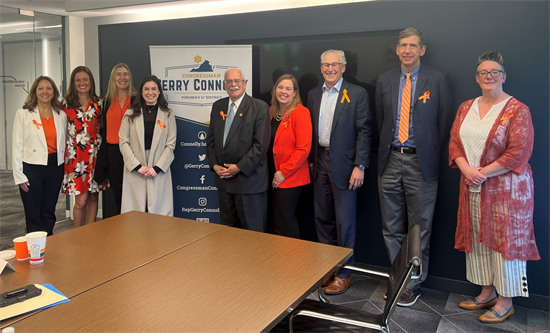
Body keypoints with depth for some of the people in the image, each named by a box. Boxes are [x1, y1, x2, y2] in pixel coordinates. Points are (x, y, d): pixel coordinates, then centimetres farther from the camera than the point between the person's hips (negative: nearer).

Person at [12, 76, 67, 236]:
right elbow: (17, 146, -3)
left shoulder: (61, 115, 7)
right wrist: (19, 176, -7)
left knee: (49, 213, 11)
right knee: (34, 215, 4)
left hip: (55, 167, 3)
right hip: (32, 168, -3)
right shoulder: (23, 114, -1)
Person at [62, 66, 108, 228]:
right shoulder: (66, 104, 4)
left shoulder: (99, 103, 8)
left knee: (93, 198, 8)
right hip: (75, 156, -2)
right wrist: (66, 156, 0)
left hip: (95, 155, 2)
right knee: (81, 201, -5)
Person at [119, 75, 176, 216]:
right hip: (134, 172, 1)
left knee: (158, 210, -1)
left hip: (159, 171, 0)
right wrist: (137, 166, -8)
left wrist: (157, 168, -8)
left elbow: (170, 145, 2)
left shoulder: (168, 115, 7)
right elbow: (123, 142, 3)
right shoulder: (130, 114, 8)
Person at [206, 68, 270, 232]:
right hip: (223, 178, 6)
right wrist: (214, 165, 0)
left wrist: (240, 167, -14)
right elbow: (211, 139, 14)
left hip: (249, 180, -5)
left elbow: (261, 144, -13)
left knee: (253, 231, 3)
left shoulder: (260, 107, -7)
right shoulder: (218, 106, 11)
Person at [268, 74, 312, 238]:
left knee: (284, 225, -4)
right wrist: (273, 173, 6)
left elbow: (303, 149, -16)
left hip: (290, 178, -7)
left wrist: (283, 172, -15)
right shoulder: (271, 112, 11)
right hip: (273, 176, 7)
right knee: (278, 221, 15)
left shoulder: (300, 112, -10)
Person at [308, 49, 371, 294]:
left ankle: (344, 274, 15)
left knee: (344, 222, 1)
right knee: (322, 218, 13)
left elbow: (364, 132, -9)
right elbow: (311, 131, 13)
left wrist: (359, 166, -15)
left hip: (344, 165, -5)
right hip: (320, 163, 6)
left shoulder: (357, 94, -5)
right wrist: (310, 160, 9)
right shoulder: (314, 95, 11)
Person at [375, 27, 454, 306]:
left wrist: (432, 156, -3)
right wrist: (386, 151, 8)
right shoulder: (385, 80, 9)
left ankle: (413, 285, 21)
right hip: (390, 160, 4)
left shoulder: (438, 80, -2)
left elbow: (445, 122, -1)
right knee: (391, 228, 11)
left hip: (420, 162, -3)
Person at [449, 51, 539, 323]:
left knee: (505, 239, 1)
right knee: (478, 238, 11)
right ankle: (487, 293, 27)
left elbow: (519, 152, -14)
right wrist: (466, 169, -10)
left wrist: (483, 173, -16)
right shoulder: (466, 108, 10)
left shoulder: (517, 110, -7)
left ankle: (505, 303, 15)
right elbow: (454, 142, 7)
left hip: (505, 187, -5)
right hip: (472, 188, 5)